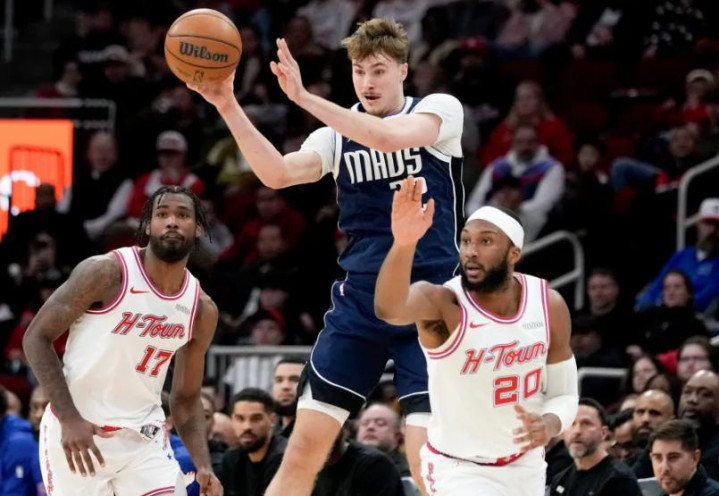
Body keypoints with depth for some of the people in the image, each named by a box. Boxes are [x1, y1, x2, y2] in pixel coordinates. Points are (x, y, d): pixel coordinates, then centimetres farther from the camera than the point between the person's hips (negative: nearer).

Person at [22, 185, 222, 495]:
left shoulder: (202, 310, 4)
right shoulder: (106, 272, -12)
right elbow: (37, 338, -10)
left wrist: (203, 467, -2)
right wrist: (69, 419, -20)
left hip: (142, 438, 4)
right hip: (77, 434, -4)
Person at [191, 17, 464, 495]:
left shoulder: (441, 109, -2)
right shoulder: (338, 135, 8)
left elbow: (388, 138, -23)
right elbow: (277, 173, -10)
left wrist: (304, 97, -28)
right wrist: (229, 108, -23)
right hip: (359, 304, 4)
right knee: (304, 448, -2)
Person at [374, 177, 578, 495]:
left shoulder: (549, 305, -11)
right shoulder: (444, 304, -25)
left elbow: (564, 394, 0)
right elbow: (388, 309, -49)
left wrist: (550, 424, -24)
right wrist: (404, 243, -69)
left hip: (526, 464, 5)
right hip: (460, 469, -5)